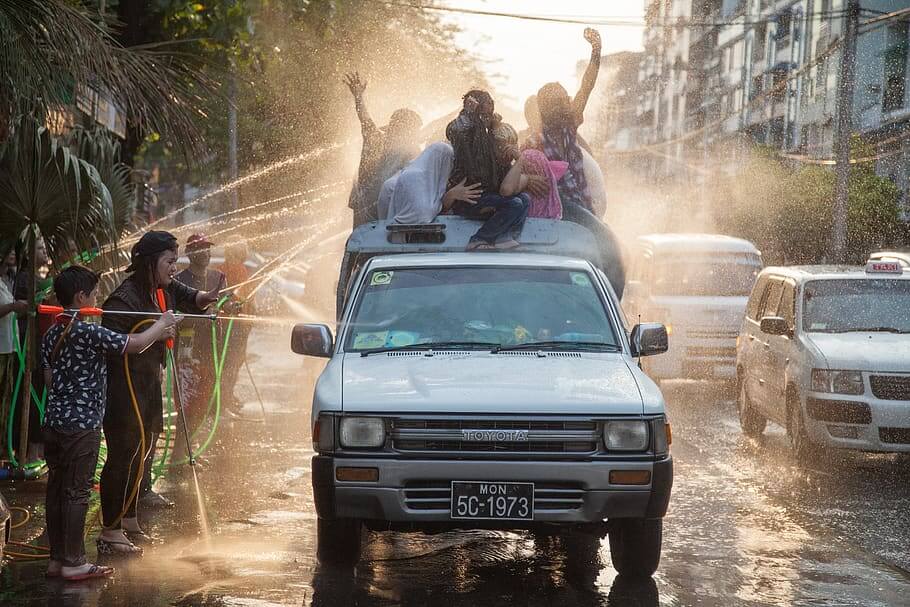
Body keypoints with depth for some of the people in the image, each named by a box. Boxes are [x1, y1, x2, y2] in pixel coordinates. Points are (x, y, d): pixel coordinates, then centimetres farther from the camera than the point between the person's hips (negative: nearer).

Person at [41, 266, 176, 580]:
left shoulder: (51, 335, 8)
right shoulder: (89, 332, -16)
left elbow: (49, 378, 14)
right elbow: (136, 344, -15)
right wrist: (162, 324, 2)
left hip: (53, 422, 8)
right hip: (82, 426, -8)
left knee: (56, 489, 12)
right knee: (77, 492, -1)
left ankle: (56, 558, 19)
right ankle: (73, 563, 4)